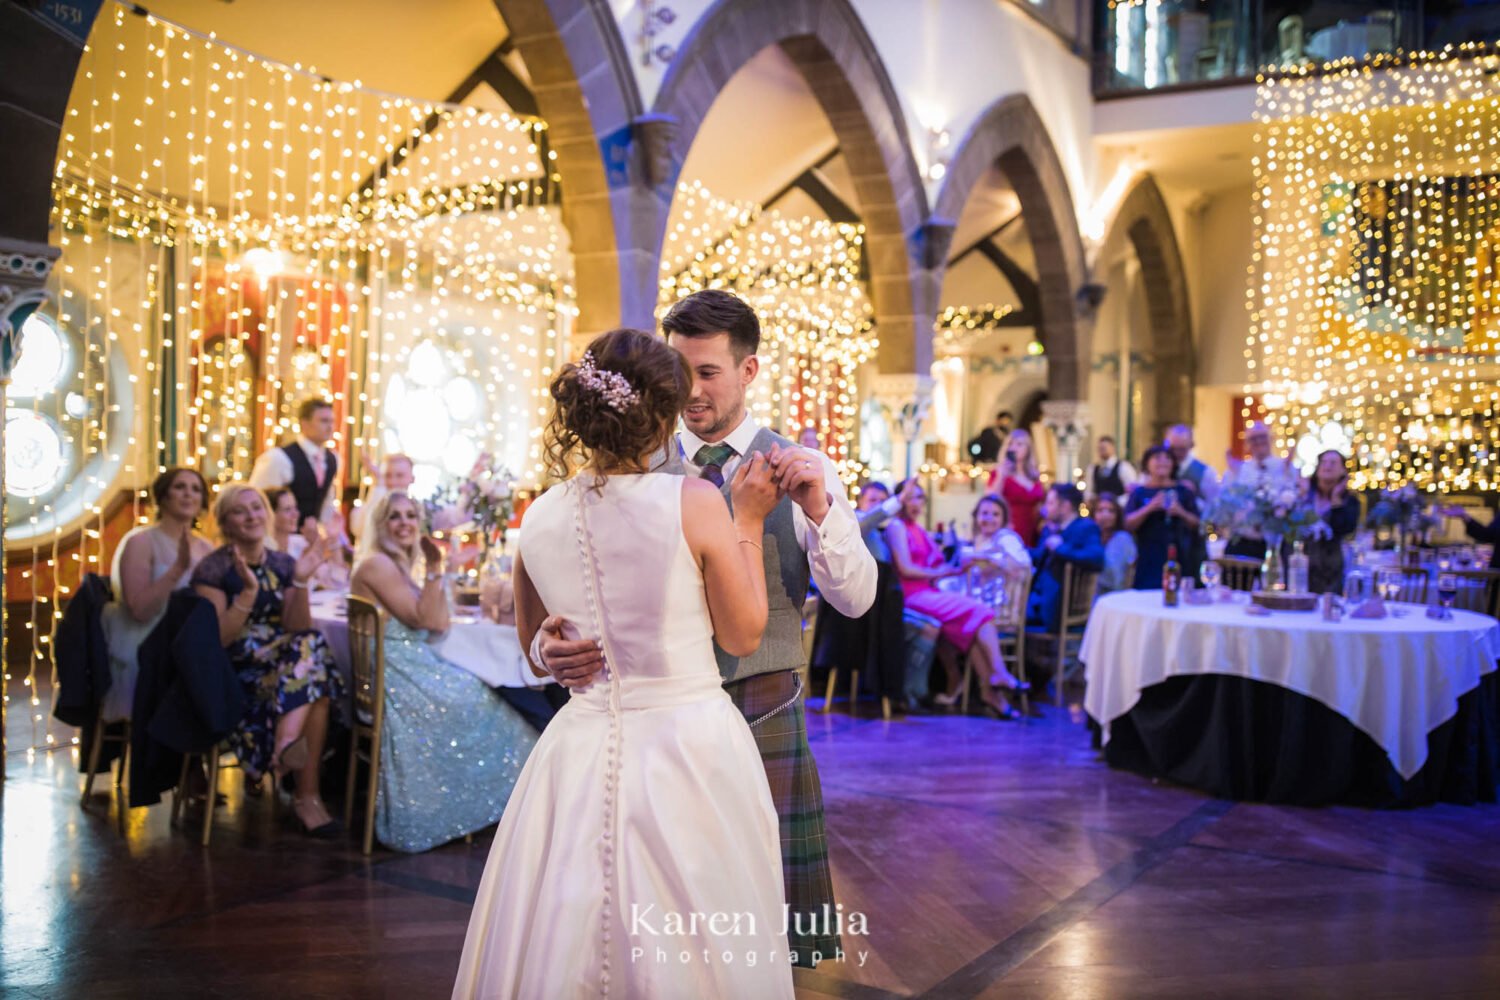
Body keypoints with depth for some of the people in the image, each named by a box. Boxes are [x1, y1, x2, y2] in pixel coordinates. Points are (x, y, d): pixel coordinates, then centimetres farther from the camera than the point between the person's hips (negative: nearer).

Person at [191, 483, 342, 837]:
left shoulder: (283, 564, 11)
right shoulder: (213, 569, -2)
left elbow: (298, 630, 1)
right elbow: (217, 638, -12)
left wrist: (300, 583, -12)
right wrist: (249, 592, -22)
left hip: (284, 661, 4)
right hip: (235, 672, -4)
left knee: (313, 650, -31)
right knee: (309, 684, -32)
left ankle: (287, 743, -34)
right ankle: (307, 793, -33)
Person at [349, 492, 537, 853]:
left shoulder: (398, 565, 16)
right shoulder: (376, 564, -13)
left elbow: (440, 624, 11)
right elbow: (423, 619, -17)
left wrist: (434, 569, 4)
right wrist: (434, 571, -19)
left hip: (412, 670, 9)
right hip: (395, 682, -9)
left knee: (486, 697, 4)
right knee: (476, 704, -6)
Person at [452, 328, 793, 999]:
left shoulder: (538, 519, -1)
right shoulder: (694, 501, -14)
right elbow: (744, 636, -3)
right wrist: (748, 522, 3)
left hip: (580, 754, 4)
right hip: (691, 750, -4)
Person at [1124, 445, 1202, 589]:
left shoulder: (1183, 491, 9)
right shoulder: (1139, 492, 7)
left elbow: (1197, 525, 9)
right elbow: (1128, 525, -2)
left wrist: (1181, 512, -10)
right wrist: (1150, 507, -14)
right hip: (1148, 560, -1)